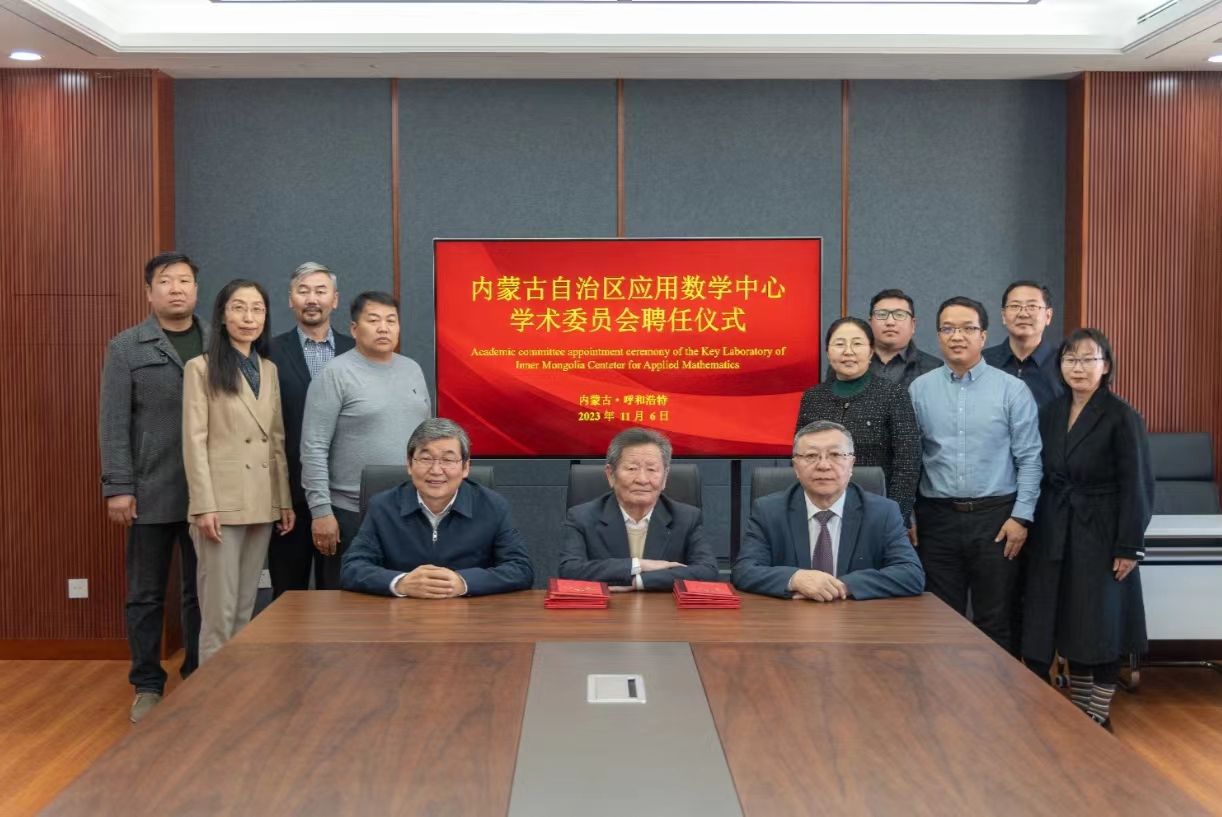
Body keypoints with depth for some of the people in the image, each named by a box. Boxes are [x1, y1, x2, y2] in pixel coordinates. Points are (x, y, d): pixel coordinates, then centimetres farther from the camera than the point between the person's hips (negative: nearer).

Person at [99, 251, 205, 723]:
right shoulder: (126, 347, 1)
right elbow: (114, 423, -3)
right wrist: (117, 487, -8)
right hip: (150, 492, -1)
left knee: (201, 591, 10)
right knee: (146, 594, 8)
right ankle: (147, 685, 21)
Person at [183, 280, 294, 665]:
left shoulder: (269, 370, 13)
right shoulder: (202, 368, -3)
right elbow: (194, 441, -8)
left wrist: (285, 500, 8)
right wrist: (204, 505, -15)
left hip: (262, 503, 6)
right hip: (222, 502, -5)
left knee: (246, 609, 11)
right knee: (219, 611, -3)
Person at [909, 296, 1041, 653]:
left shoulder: (1012, 389, -1)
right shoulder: (920, 389, 4)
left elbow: (1029, 459, -2)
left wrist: (1021, 517, -7)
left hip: (996, 518, -2)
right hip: (937, 518, 2)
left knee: (996, 623, 6)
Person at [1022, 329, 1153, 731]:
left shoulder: (1122, 417, -9)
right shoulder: (1050, 413, 7)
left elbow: (1137, 486, -10)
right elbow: (1042, 478, 9)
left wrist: (1129, 546, -13)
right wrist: (1032, 528, 5)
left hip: (1101, 537, -5)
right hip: (1054, 537, 5)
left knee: (1101, 629, 4)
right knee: (1069, 627, 10)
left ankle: (1099, 717, 17)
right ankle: (1077, 713, 22)